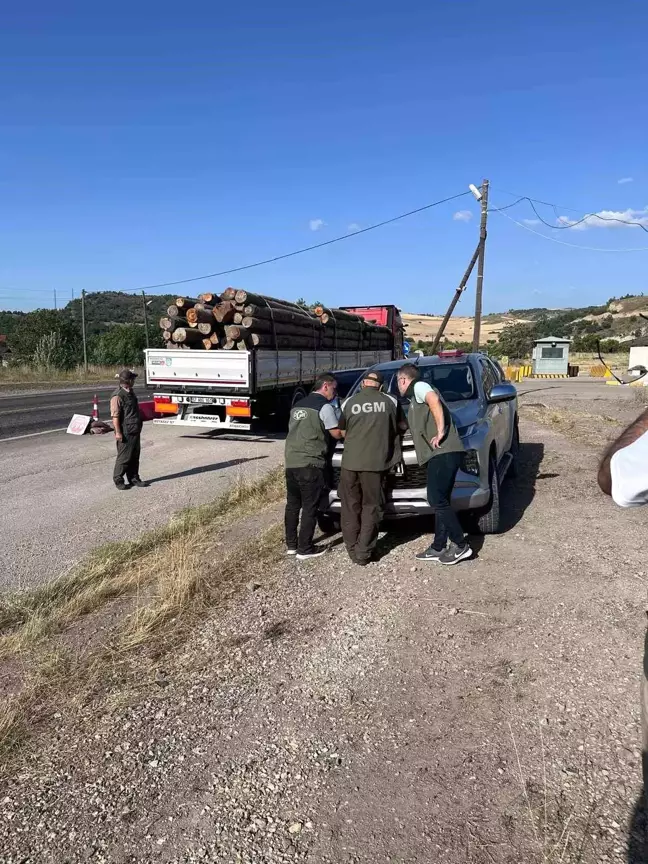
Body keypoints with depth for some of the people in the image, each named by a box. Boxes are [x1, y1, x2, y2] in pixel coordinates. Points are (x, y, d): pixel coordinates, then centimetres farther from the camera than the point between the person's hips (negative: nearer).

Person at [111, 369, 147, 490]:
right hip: (126, 433, -9)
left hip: (135, 431, 9)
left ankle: (134, 478, 23)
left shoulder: (130, 393, 13)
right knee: (124, 457, -1)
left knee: (135, 457, 14)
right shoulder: (118, 396, -17)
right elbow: (115, 415, -20)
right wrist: (118, 432, -22)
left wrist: (138, 427, 25)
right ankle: (118, 480, 11)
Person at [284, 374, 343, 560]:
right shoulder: (325, 406, -6)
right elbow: (337, 433, -4)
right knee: (310, 507, -1)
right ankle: (305, 550, 2)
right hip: (310, 463, -8)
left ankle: (291, 545, 22)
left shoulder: (298, 405, 18)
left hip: (291, 461, 8)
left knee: (292, 504, 15)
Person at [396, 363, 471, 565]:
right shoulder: (416, 399, 28)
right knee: (440, 501, 11)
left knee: (437, 500, -9)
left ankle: (461, 546, -3)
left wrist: (440, 432, -22)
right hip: (441, 453, 10)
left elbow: (434, 400, -23)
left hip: (443, 452, -10)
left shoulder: (419, 386, -1)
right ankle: (438, 548, 17)